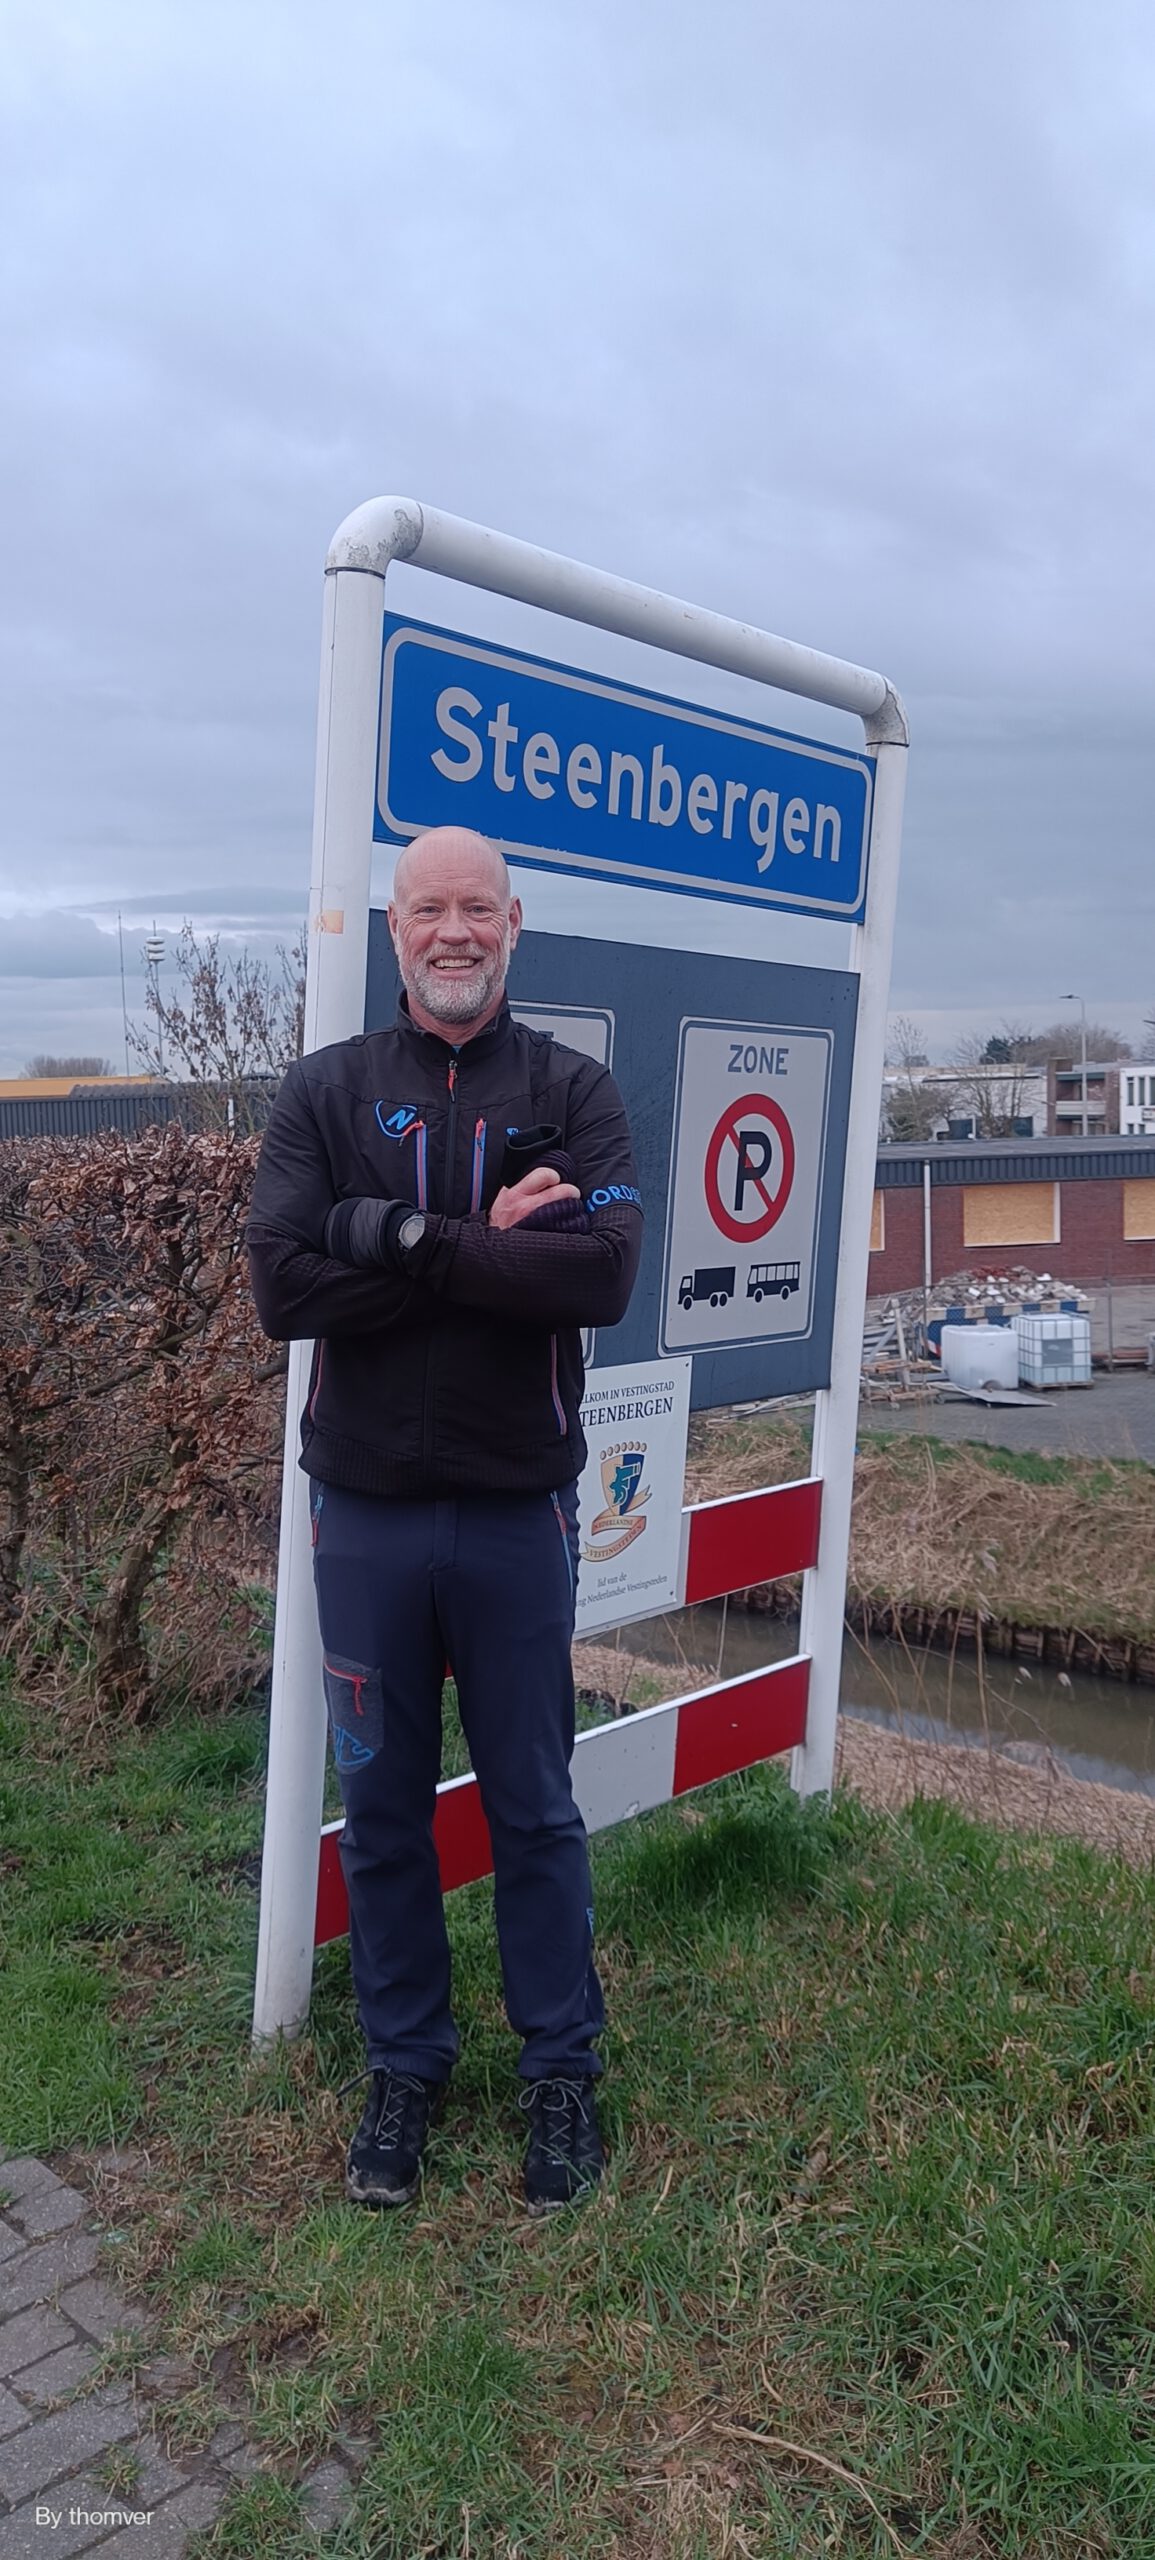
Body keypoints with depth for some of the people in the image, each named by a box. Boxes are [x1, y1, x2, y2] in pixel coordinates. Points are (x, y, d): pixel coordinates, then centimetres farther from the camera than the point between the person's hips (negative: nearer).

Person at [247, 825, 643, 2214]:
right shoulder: (325, 1092, 1)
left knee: (534, 1805, 12)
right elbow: (281, 1283, -13)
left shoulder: (572, 1092, -1)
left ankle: (562, 2068, 31)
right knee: (381, 1803, 14)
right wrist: (489, 1247, -17)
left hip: (518, 1510, -1)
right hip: (364, 1511, 1)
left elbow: (602, 1273, -18)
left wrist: (404, 1237, -18)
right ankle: (402, 2063, 34)